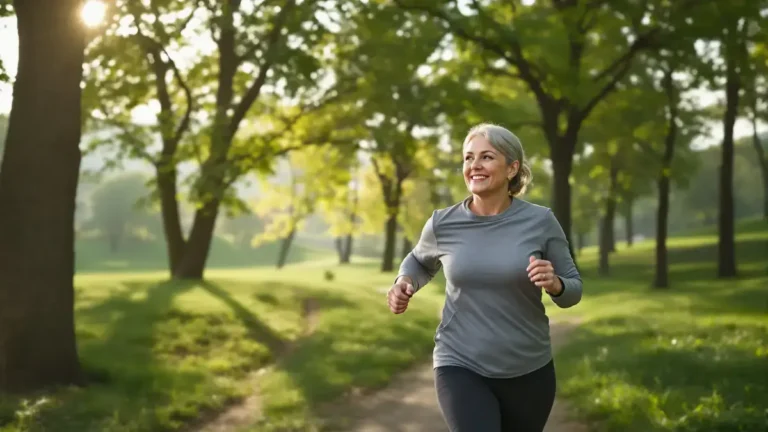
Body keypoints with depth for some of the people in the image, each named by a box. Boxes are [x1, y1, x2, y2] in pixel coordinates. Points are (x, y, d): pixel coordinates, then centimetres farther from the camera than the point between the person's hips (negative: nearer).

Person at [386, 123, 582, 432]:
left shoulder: (540, 221, -8)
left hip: (529, 371, 1)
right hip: (461, 367, -1)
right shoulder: (443, 224, -5)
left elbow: (574, 289, 0)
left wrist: (555, 285, -22)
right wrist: (403, 284, -4)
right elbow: (421, 261, 17)